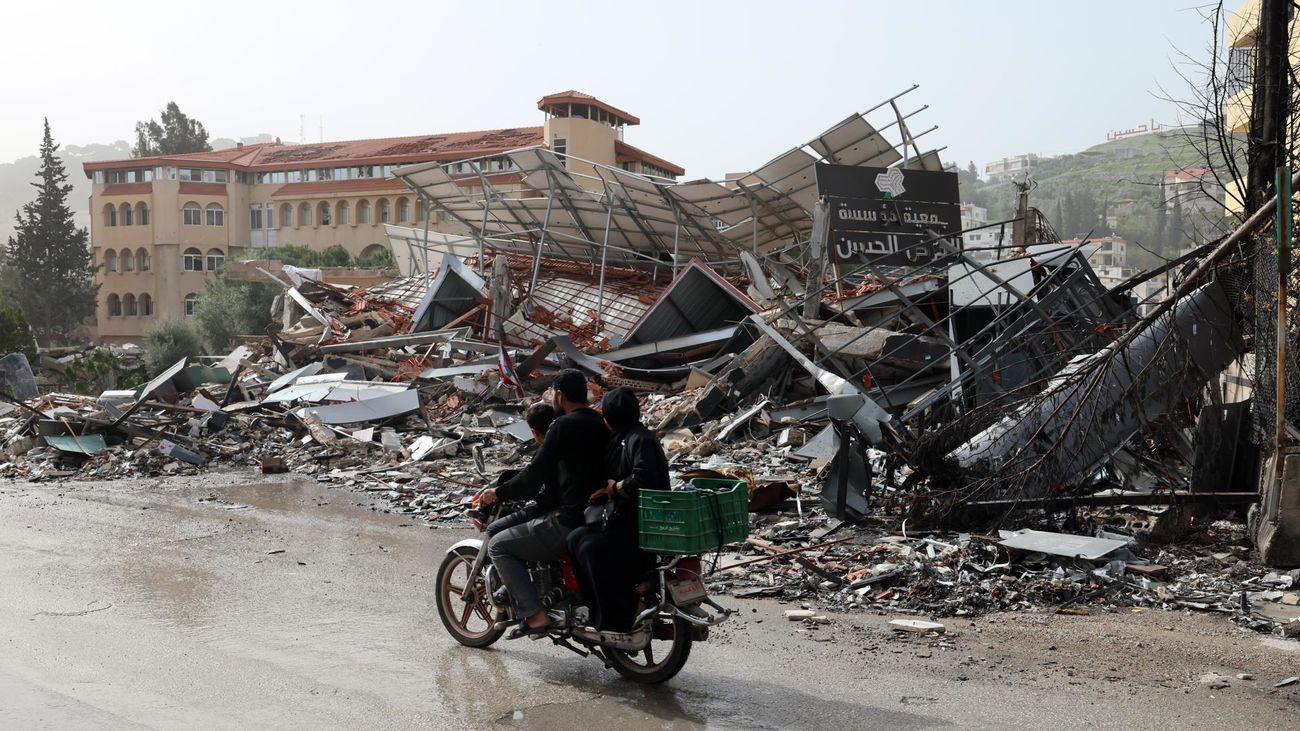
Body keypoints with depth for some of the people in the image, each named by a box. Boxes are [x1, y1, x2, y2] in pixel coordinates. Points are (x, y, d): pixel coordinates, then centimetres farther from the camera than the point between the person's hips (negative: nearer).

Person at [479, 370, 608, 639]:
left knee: (498, 546, 2)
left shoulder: (564, 426, -13)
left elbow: (536, 474, -16)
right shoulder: (601, 425, 12)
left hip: (570, 524, -9)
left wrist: (499, 492, -1)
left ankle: (535, 615, -5)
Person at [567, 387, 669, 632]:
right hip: (623, 518, 10)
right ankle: (598, 612, 1)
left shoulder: (640, 440, -15)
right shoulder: (622, 439, 17)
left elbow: (642, 479, -31)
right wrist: (607, 491, 5)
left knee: (593, 549, -28)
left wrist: (616, 487, -14)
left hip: (644, 522, -10)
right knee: (576, 539, -3)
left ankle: (616, 622, -19)